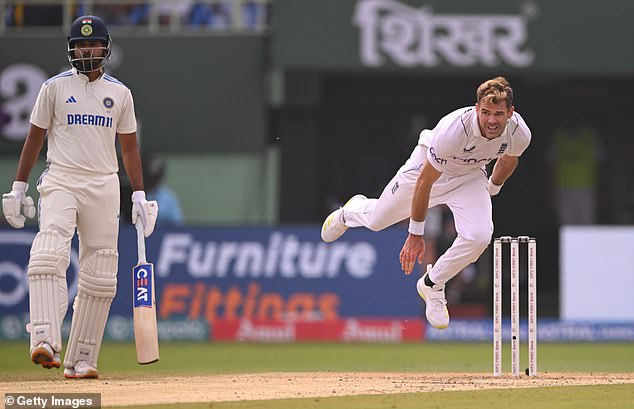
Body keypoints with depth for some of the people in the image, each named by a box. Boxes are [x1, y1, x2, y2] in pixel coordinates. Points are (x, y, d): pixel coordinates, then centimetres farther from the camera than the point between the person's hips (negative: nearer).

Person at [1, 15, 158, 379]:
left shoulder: (119, 93, 12)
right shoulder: (55, 87, 5)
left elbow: (129, 146, 15)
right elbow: (35, 138, 8)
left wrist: (139, 195, 8)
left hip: (104, 186, 3)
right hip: (61, 182, -3)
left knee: (99, 277, 0)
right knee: (49, 256, -25)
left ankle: (81, 359, 5)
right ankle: (45, 341, -36)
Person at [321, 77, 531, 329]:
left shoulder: (519, 133, -28)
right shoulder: (454, 129, -42)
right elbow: (425, 181, -30)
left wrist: (492, 189, 17)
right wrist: (415, 234, -24)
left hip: (469, 177, 3)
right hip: (428, 168, -3)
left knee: (479, 236, -23)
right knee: (377, 220, 15)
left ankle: (432, 285, 5)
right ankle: (352, 210, 57)